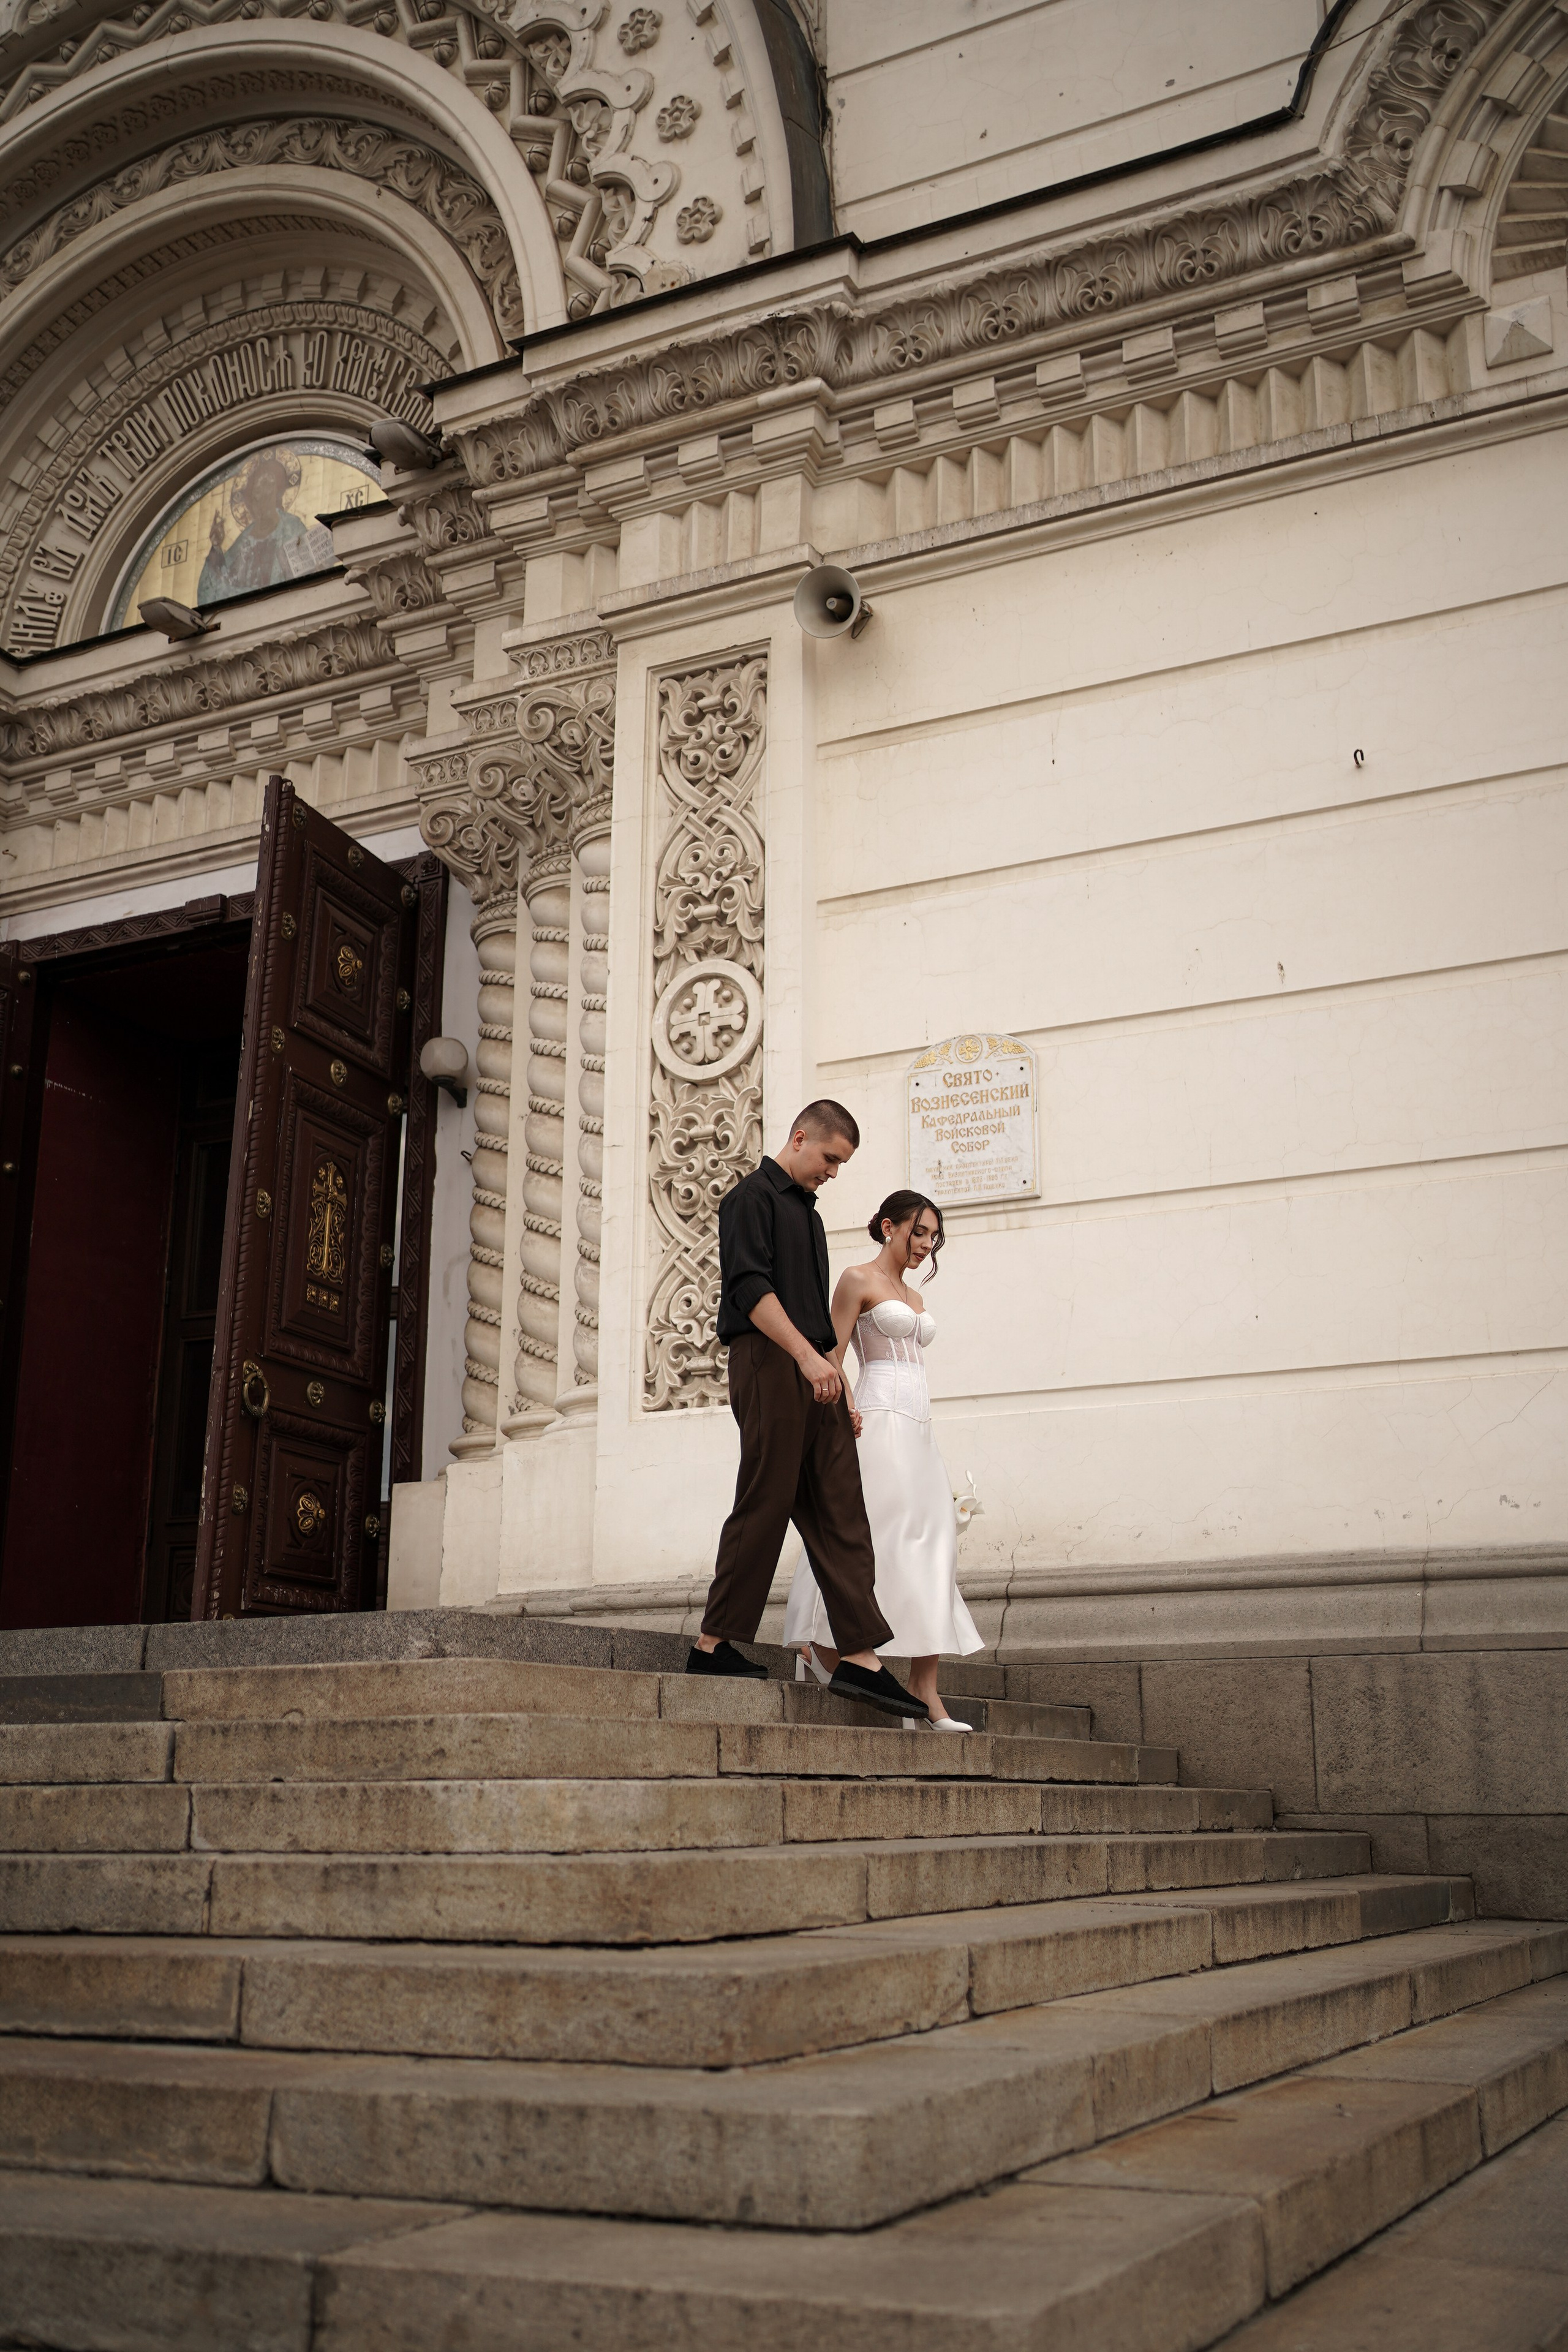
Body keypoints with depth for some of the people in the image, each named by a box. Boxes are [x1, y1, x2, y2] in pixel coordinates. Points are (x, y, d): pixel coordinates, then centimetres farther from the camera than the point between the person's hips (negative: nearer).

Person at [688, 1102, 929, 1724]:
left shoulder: (807, 1211, 26)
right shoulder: (753, 1196, -2)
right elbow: (750, 1287, -15)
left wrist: (829, 1363, 17)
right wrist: (807, 1355, -22)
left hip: (812, 1373, 9)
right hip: (768, 1364, -9)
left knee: (840, 1513, 1)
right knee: (764, 1506, -8)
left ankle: (859, 1656, -2)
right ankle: (713, 1644, 1)